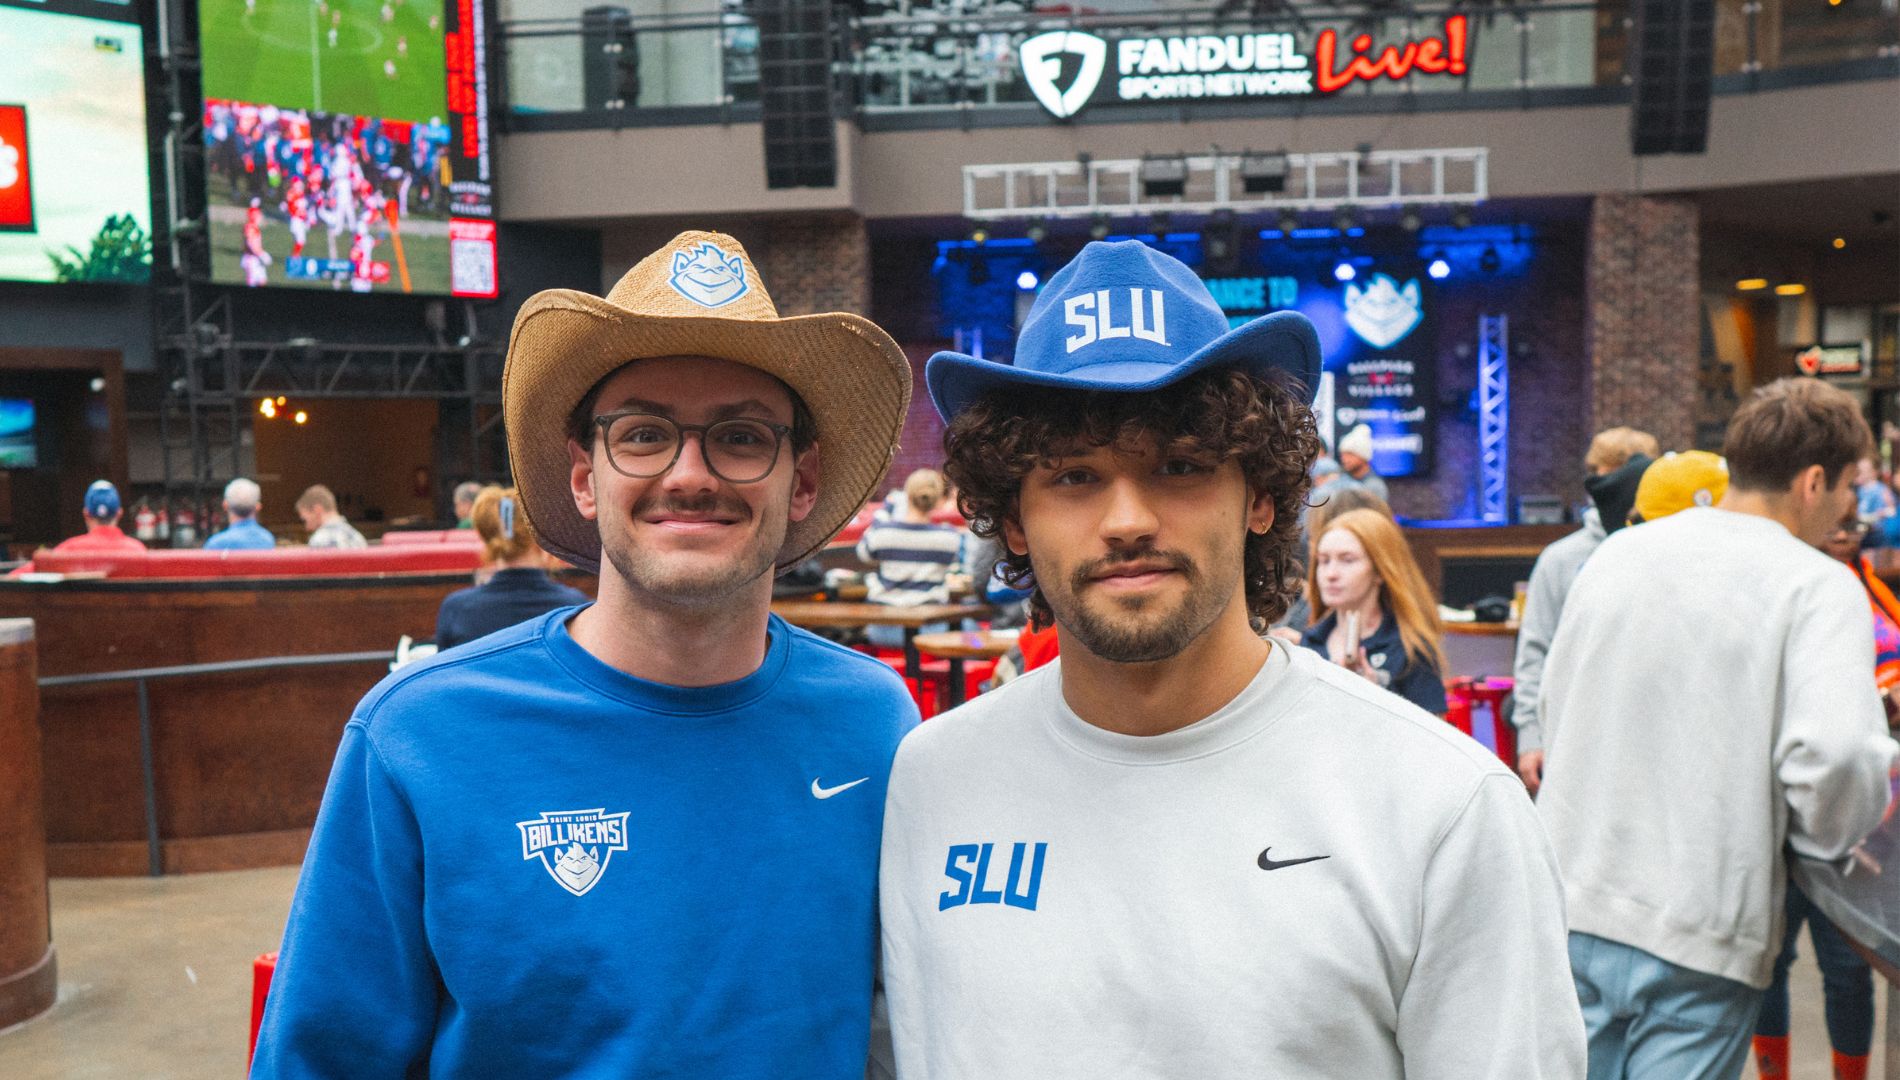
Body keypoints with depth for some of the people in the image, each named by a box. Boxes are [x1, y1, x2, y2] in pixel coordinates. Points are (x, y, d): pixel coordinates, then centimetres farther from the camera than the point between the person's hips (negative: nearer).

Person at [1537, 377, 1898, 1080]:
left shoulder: (1614, 554, 6)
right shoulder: (1819, 587, -10)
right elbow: (1834, 754, -22)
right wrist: (1826, 836, -2)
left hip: (1570, 898, 4)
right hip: (1700, 939, -4)